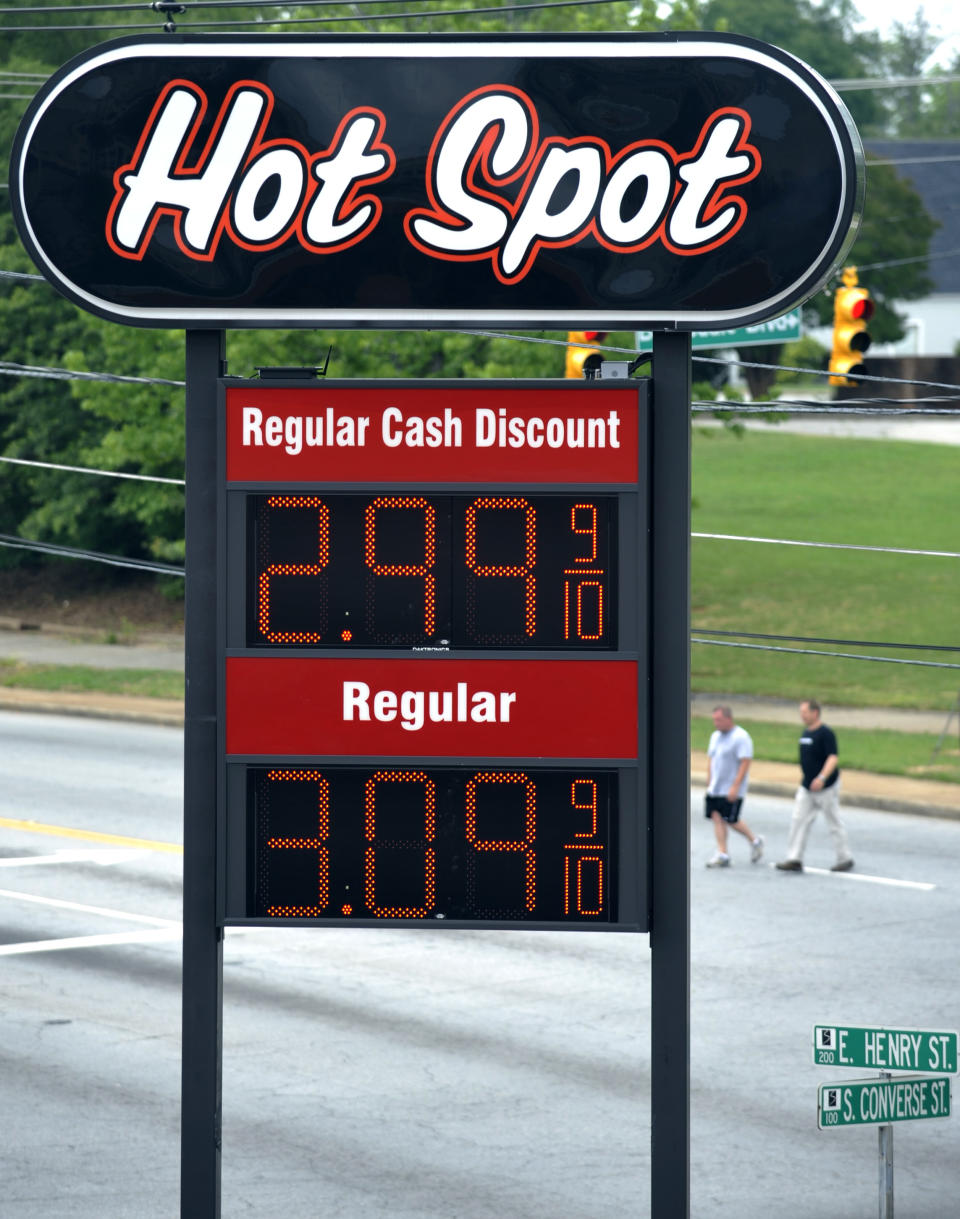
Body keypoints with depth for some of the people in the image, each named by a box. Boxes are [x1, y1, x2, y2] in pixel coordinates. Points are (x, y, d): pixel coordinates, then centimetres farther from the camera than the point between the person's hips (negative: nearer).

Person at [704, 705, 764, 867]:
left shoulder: (741, 737, -13)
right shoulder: (716, 736, 12)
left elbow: (745, 763, -18)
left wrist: (735, 786, -23)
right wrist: (709, 783, 14)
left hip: (731, 790, -7)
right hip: (715, 788, 7)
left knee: (730, 820, -5)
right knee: (717, 817, 0)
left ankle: (755, 840, 17)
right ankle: (722, 855, 1)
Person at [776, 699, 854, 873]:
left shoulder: (825, 733, -16)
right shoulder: (805, 733, 10)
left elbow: (833, 758, -25)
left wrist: (822, 778, -37)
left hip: (826, 787, -8)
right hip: (807, 787, 8)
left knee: (834, 823, 3)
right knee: (798, 821, -1)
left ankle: (845, 858, 16)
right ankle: (794, 859, -1)